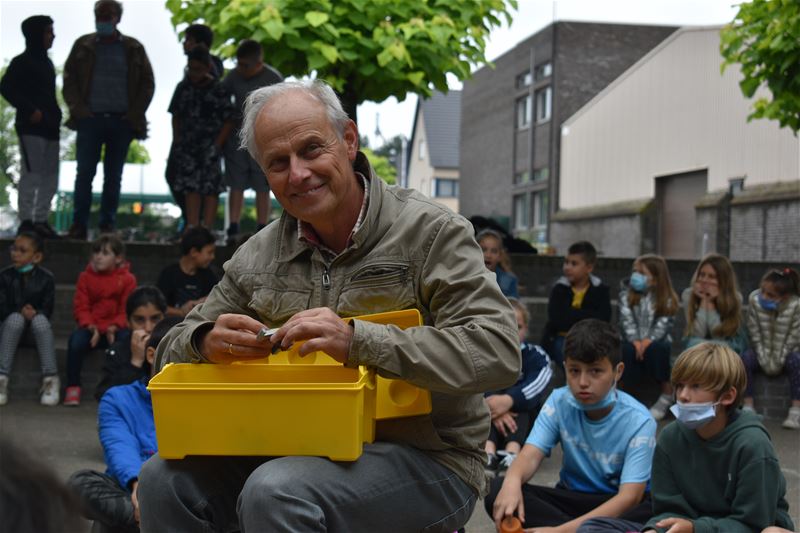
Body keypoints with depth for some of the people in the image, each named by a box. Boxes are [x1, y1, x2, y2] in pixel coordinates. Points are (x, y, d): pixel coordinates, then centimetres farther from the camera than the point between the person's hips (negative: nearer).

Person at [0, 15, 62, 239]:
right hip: (31, 127, -8)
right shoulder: (22, 62, -4)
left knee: (50, 178, 7)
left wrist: (56, 116, 9)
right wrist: (30, 110, -16)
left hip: (50, 127, 8)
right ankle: (25, 220, -7)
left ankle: (40, 220, 12)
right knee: (31, 174, -11)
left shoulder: (47, 63, 19)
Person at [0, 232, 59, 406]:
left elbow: (47, 310, -7)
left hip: (37, 322, 0)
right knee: (15, 318, -34)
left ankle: (51, 380, -31)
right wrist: (20, 311, -26)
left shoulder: (46, 278, -8)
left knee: (41, 320, -34)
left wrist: (34, 312, -29)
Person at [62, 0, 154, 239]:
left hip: (121, 121, 0)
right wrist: (78, 109, -4)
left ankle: (107, 226, 7)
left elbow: (147, 83, 9)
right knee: (84, 172, -5)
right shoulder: (83, 46, 11)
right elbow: (69, 79, 9)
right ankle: (79, 225, -2)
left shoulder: (134, 49, 10)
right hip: (90, 119, 0)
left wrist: (135, 113, -1)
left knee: (113, 177, 3)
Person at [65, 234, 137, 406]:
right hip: (91, 328, 1)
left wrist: (114, 326, -19)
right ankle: (73, 388, -18)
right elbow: (80, 307, 3)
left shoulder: (127, 279, 2)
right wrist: (90, 326, -15)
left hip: (115, 329, -1)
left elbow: (127, 310, -2)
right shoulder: (86, 277, 7)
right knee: (76, 340, -30)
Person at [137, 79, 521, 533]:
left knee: (275, 493, -30)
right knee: (166, 478, -13)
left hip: (426, 458, -5)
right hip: (302, 451, 5)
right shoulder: (257, 256, 7)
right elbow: (174, 350, 13)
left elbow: (498, 350, -21)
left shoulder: (431, 232, -9)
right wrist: (206, 342, -13)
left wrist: (358, 341, -29)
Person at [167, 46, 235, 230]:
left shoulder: (219, 90, -6)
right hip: (188, 146, 4)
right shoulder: (183, 87, 6)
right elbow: (176, 116, 14)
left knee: (210, 189, -3)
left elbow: (228, 121, -5)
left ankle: (207, 229, -2)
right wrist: (176, 142, 6)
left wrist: (216, 146, -11)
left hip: (209, 146, -4)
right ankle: (191, 227, 4)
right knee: (191, 187, 3)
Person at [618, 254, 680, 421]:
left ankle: (667, 395, -23)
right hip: (633, 339, 1)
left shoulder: (666, 298, 0)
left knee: (657, 349, -35)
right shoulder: (626, 293, 3)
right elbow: (627, 320, -8)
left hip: (656, 340, -1)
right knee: (629, 349, -34)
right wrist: (635, 341, -23)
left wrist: (649, 340, -27)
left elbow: (664, 323, -12)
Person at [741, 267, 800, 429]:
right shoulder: (754, 299, -19)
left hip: (786, 352, -2)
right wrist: (764, 360, -15)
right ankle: (748, 407, -20)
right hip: (762, 350, 2)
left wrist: (778, 362, -18)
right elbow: (755, 334, -12)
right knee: (744, 359, -26)